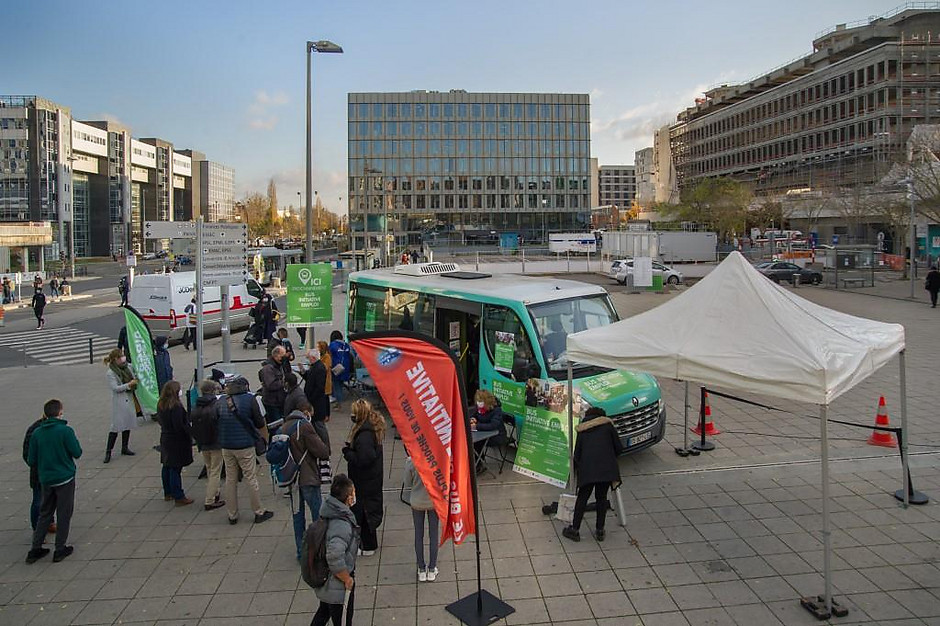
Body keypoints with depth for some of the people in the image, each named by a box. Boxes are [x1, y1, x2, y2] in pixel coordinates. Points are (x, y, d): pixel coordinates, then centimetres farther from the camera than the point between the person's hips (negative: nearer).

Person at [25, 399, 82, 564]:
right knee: (64, 514, 7)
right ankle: (60, 549, 13)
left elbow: (31, 460, 2)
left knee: (45, 513, 18)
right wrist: (74, 438, 4)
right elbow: (77, 453, -11)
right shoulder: (66, 430, -16)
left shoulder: (37, 433, -2)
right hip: (65, 478, -4)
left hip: (46, 480, 4)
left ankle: (35, 549, 19)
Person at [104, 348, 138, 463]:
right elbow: (115, 388, -19)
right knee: (116, 426, -6)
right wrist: (129, 384, -21)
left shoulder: (128, 367, 5)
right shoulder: (111, 373, -14)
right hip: (119, 402, -7)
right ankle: (108, 452, 4)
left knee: (128, 424, 13)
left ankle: (124, 448, 26)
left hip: (129, 399, 7)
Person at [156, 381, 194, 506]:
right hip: (177, 441, -9)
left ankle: (168, 493, 31)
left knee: (167, 467, 18)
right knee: (175, 469, -4)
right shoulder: (176, 406, -24)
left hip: (165, 438, 9)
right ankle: (179, 497, 2)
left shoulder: (161, 405, 3)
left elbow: (159, 419, 14)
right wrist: (190, 434, -12)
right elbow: (179, 426, -24)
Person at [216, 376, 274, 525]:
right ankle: (259, 512, 13)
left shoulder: (221, 401, 4)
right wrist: (266, 438, 12)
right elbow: (260, 423, -3)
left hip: (226, 446, 4)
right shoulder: (249, 399, -7)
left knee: (230, 480, 12)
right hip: (245, 445, -4)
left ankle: (232, 515, 19)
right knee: (251, 479, 5)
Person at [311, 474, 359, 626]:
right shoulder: (342, 525, -34)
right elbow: (335, 558, -39)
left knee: (324, 612, 30)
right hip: (338, 587, -8)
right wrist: (347, 579, -22)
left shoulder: (329, 512, -7)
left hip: (323, 579, 8)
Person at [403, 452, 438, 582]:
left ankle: (421, 570, 26)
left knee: (419, 535, 16)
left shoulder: (411, 462, -20)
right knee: (433, 535, 15)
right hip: (434, 501, 0)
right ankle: (432, 570, 26)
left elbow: (407, 486, -8)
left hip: (417, 502, 0)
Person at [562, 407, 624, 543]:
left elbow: (576, 454, 14)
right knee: (602, 498, 12)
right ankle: (599, 531, 16)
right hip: (606, 468, 0)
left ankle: (574, 529, 11)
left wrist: (577, 470, 26)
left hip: (587, 469, 1)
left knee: (582, 497, 9)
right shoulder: (608, 425, 14)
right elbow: (619, 448, 10)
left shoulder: (582, 431, 19)